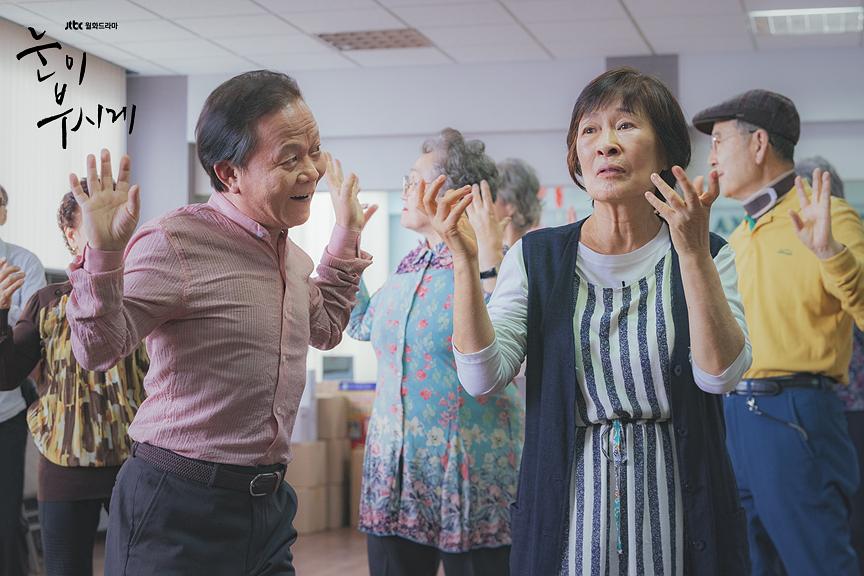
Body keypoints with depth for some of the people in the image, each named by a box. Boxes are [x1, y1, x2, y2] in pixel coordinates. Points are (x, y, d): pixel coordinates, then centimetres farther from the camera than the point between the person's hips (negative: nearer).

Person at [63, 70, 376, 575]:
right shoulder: (176, 244, -16)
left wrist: (346, 239, 24)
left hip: (269, 501, 8)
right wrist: (102, 253, -32)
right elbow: (98, 350, -19)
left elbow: (325, 329, 27)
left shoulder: (288, 249, 10)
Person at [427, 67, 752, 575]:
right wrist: (465, 262, -19)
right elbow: (484, 376, -10)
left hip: (674, 505, 0)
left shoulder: (706, 256, 0)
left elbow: (720, 374, -16)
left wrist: (693, 252, -25)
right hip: (567, 508, 0)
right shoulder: (536, 257, 1)